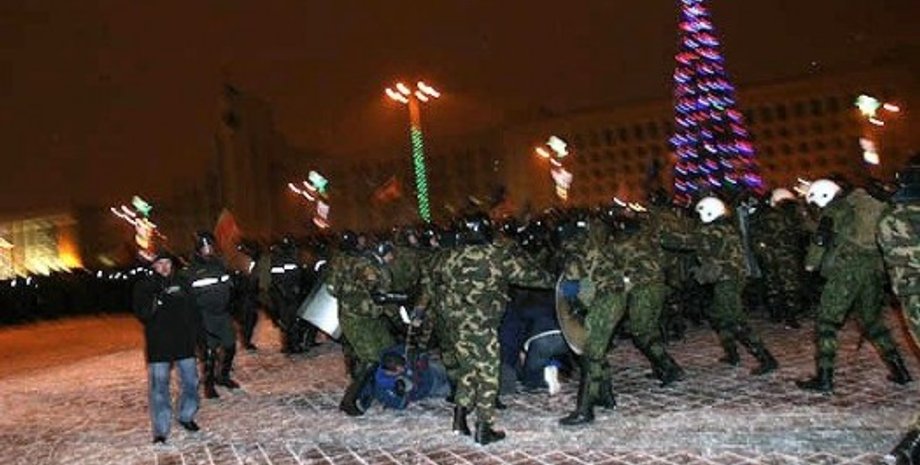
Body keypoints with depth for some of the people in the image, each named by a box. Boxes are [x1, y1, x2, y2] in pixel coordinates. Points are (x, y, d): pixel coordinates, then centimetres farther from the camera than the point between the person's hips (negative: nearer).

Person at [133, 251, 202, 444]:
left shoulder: (181, 284, 8)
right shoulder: (144, 287, 0)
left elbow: (193, 312, 12)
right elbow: (142, 314, -11)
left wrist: (196, 334, 5)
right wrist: (157, 301, -27)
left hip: (184, 343, 3)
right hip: (158, 346, -3)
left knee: (191, 381, 10)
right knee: (159, 387, -1)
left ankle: (186, 416, 30)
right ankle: (161, 430, 7)